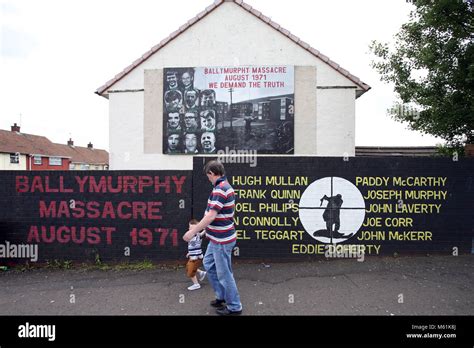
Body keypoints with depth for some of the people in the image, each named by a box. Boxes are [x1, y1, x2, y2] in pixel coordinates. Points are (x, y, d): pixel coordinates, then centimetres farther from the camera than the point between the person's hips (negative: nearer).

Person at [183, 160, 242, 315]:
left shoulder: (220, 189, -23)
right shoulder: (225, 186, 9)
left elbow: (211, 216, -29)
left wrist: (193, 231, -23)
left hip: (222, 240, -10)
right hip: (217, 238, 10)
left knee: (224, 273, 4)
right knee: (209, 264, 23)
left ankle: (234, 307, 22)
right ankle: (222, 296, 36)